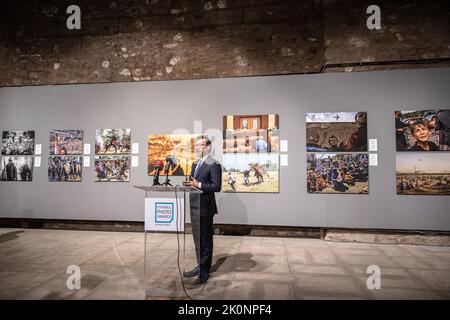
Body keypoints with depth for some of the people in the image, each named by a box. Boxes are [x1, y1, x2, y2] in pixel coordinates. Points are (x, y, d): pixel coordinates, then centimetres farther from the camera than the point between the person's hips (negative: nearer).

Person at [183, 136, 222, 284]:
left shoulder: (214, 165, -12)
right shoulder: (195, 163, 15)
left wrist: (199, 185, -25)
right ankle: (200, 266, 35)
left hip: (205, 207, -8)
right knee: (197, 239, 19)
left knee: (206, 241, 5)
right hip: (194, 206, 8)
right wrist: (189, 183, 1)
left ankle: (204, 272, 20)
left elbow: (217, 186, -18)